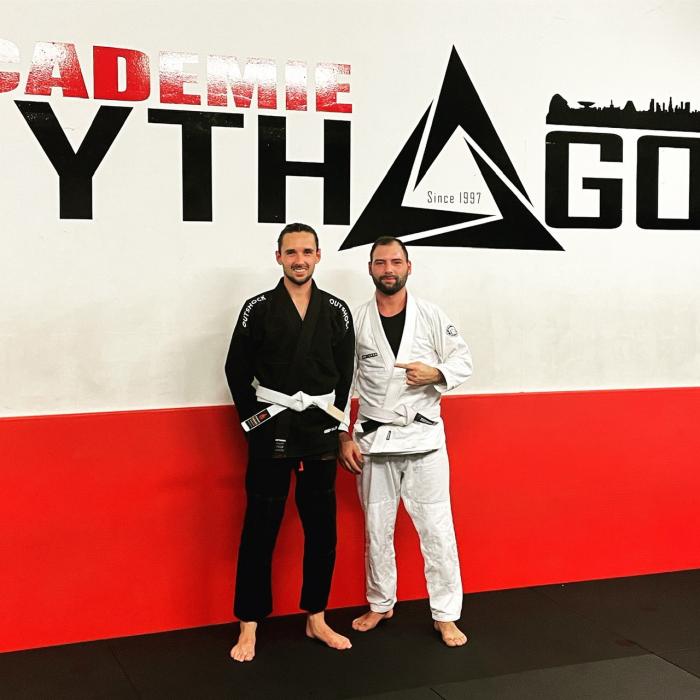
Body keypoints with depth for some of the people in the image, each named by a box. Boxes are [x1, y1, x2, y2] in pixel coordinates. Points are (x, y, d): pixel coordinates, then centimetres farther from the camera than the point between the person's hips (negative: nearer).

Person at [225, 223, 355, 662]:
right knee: (260, 528, 1)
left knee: (322, 527, 10)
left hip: (321, 431, 3)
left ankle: (317, 619, 24)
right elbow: (238, 370, 1)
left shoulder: (337, 310, 4)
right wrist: (256, 420, -3)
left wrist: (333, 419, 0)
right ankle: (249, 626, 12)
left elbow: (345, 373, 7)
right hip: (272, 431, -2)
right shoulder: (258, 309, -2)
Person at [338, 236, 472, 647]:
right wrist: (344, 437, -1)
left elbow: (464, 361, 4)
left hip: (424, 438, -1)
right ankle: (381, 605, 31)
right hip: (373, 440, 1)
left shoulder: (432, 317, -1)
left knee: (437, 529, 1)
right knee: (377, 529, 13)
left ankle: (446, 615, 12)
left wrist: (435, 373, -17)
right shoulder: (356, 321, -1)